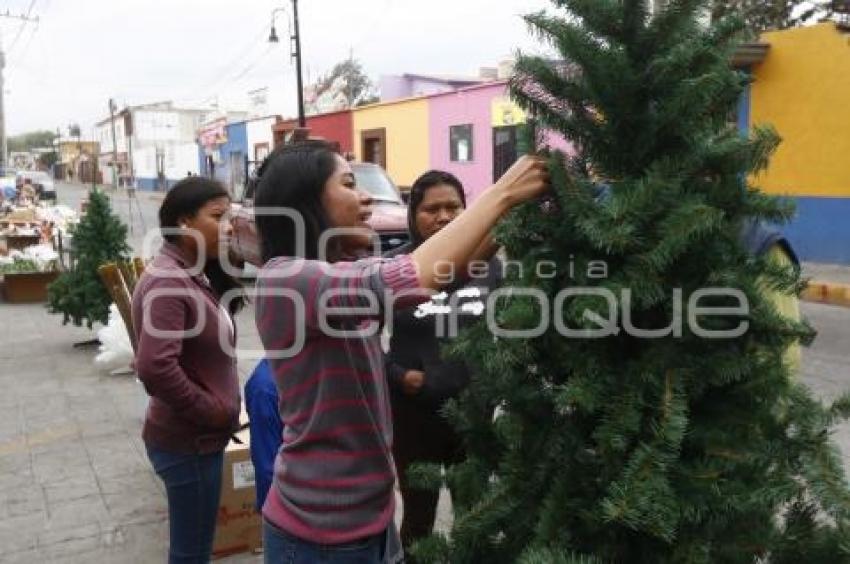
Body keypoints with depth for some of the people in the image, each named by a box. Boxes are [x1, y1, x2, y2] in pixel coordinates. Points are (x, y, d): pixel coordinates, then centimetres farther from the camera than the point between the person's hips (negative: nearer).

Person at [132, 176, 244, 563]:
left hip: (200, 437, 9)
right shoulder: (167, 283, -22)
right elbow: (155, 368, -32)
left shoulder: (194, 276, 7)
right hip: (187, 443, -9)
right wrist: (216, 412, -20)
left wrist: (222, 410, 5)